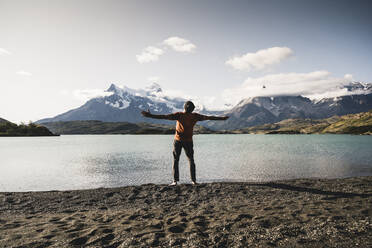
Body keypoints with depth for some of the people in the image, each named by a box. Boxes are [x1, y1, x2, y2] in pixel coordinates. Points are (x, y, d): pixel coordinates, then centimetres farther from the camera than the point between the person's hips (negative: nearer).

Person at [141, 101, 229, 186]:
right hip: (188, 141, 2)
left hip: (178, 140, -2)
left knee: (175, 160, 6)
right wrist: (222, 118, 16)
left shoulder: (179, 115, -13)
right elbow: (209, 117, 4)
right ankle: (193, 180, 13)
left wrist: (150, 115, -18)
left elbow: (164, 116, -19)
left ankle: (175, 181, -1)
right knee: (191, 160, 15)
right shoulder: (195, 116, -6)